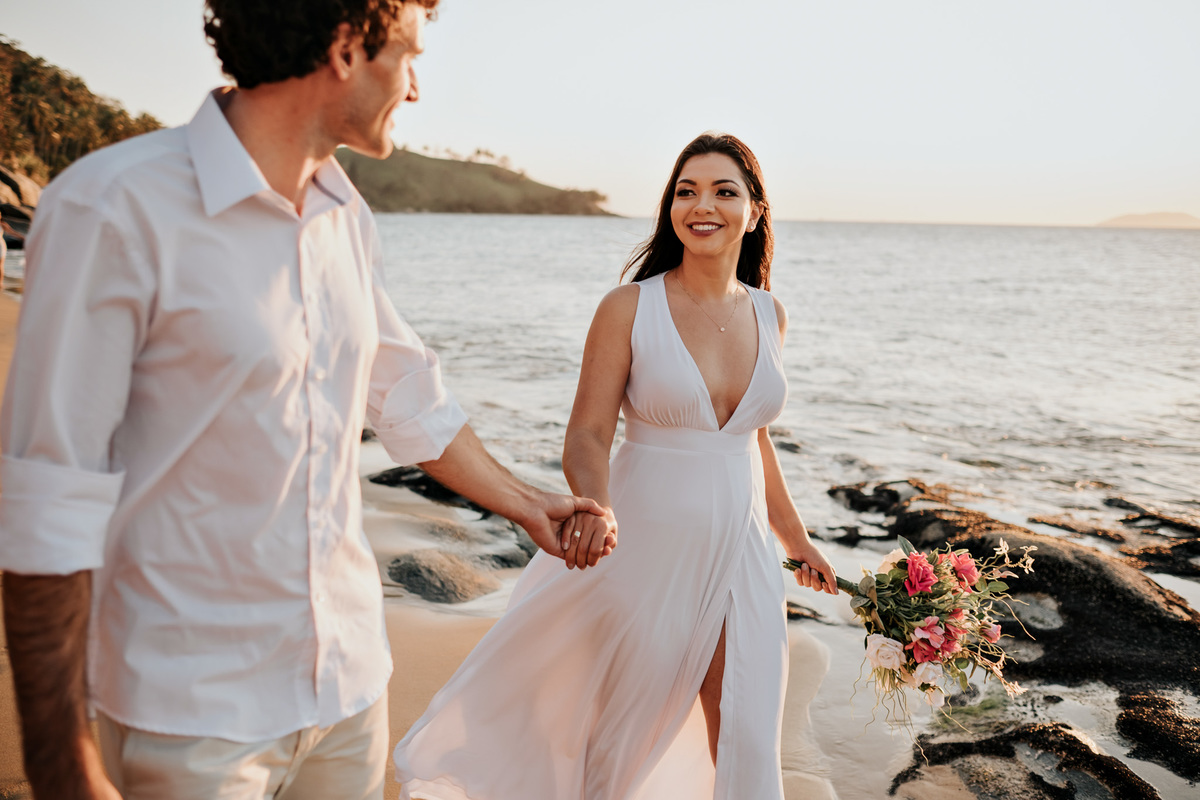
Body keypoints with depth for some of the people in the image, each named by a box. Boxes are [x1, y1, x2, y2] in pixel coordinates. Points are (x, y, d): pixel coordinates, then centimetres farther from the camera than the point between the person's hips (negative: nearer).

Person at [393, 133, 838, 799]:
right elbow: (587, 437, -12)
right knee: (625, 732, 15)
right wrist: (595, 507, -33)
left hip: (741, 551, 4)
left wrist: (796, 538, 20)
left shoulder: (767, 314, 4)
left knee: (750, 747, 6)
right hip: (648, 546, -3)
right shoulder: (628, 309, -9)